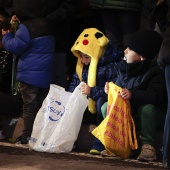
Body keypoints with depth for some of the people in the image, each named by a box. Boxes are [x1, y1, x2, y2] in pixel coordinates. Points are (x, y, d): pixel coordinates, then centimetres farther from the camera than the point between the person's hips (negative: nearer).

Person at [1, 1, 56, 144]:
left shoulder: (26, 27, -17)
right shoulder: (47, 25, 9)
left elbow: (15, 47, -16)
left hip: (30, 74, -7)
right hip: (46, 75, 7)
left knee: (29, 106, -3)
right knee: (42, 105, 11)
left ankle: (27, 136, -2)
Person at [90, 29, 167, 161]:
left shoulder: (155, 71, -18)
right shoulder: (125, 68, 4)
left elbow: (155, 96, -30)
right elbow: (118, 88, 10)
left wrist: (133, 94, -42)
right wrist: (110, 89, -14)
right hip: (129, 115, 7)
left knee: (147, 107, -38)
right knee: (106, 107, -9)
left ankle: (148, 146, -30)